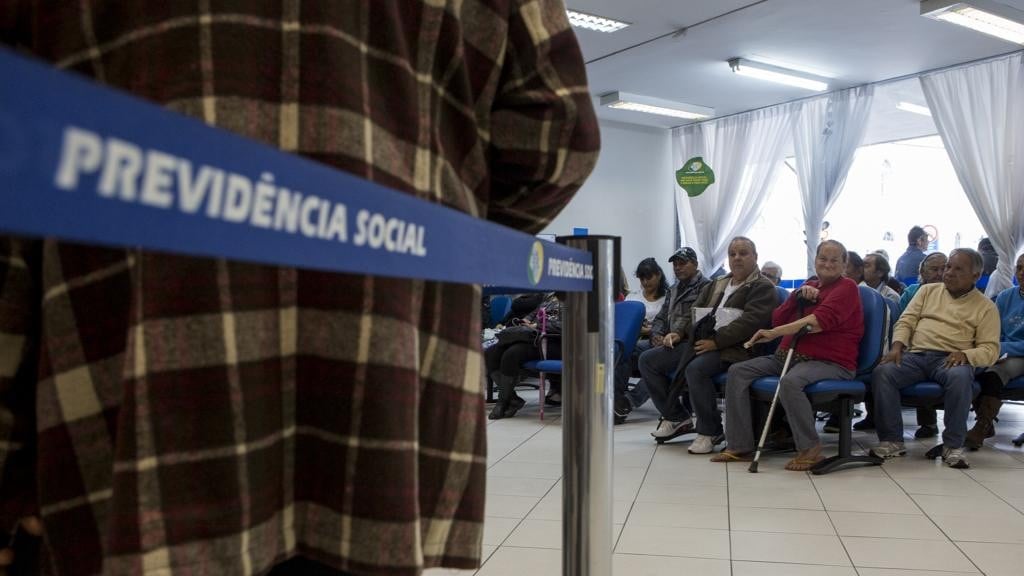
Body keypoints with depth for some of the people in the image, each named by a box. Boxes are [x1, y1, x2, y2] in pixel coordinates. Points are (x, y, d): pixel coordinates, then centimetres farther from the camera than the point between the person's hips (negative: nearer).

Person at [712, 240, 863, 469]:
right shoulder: (809, 286, 22)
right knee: (738, 371, -7)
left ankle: (810, 449, -20)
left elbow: (822, 319, -19)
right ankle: (740, 446, -6)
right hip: (789, 356, 8)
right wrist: (799, 295, -3)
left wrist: (774, 333, -23)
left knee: (790, 382, -38)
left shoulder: (846, 287, 0)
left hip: (830, 362, -8)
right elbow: (778, 319, 14)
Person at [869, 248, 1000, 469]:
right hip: (915, 354, 2)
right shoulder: (928, 290, 20)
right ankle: (892, 440, -19)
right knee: (882, 372, -28)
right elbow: (906, 321, 14)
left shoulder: (985, 306, 11)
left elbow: (990, 349, 4)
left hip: (950, 359, -2)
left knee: (960, 377, -39)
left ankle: (953, 445, -23)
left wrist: (965, 354, -17)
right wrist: (897, 346, -6)